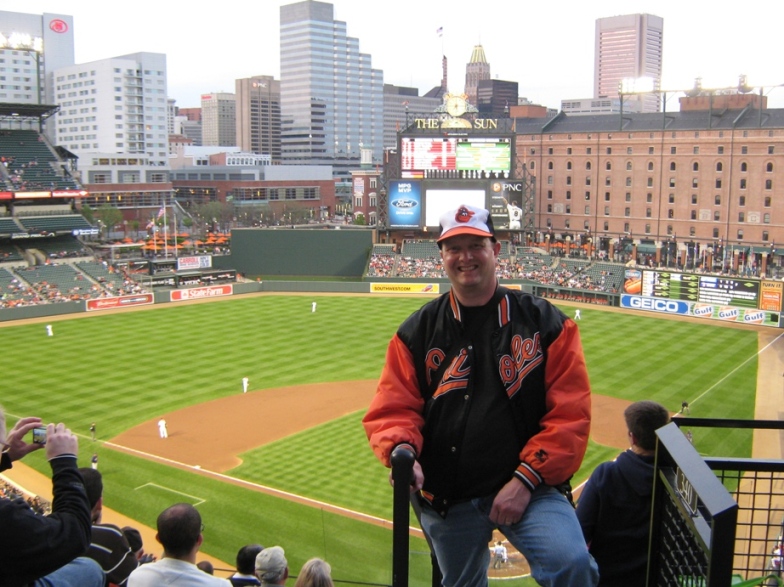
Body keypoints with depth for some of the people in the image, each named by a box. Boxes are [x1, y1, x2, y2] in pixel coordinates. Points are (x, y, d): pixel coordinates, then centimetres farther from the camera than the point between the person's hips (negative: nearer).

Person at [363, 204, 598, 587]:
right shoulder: (417, 333, 4)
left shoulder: (546, 323, -1)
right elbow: (392, 409, -1)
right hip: (446, 497, 3)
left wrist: (526, 479, -14)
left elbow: (570, 414, -6)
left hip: (526, 485, -2)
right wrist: (401, 449, -23)